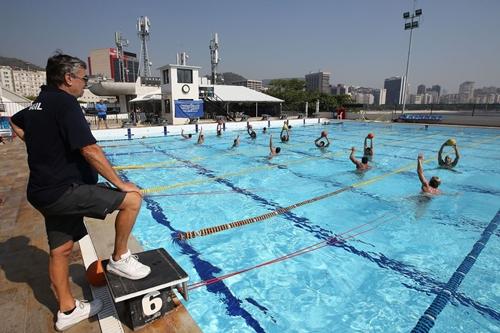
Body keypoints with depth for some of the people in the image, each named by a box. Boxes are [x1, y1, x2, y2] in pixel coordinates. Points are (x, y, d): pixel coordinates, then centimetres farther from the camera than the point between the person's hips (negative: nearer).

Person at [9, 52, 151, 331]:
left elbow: (15, 123, 36)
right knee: (132, 198, -8)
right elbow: (90, 151, -23)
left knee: (60, 250, 16)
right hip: (63, 190, -10)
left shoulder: (38, 104, 14)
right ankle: (120, 259, 6)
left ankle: (68, 310, 32)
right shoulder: (65, 103, -15)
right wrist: (120, 183, -15)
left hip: (45, 191, 10)